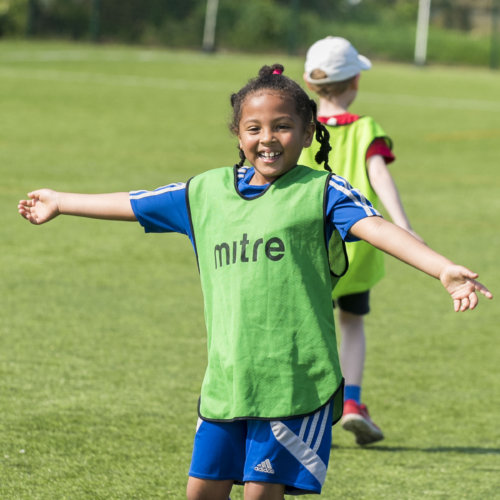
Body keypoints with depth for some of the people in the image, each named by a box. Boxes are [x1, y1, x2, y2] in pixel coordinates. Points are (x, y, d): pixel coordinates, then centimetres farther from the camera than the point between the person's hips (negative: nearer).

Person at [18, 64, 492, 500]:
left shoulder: (320, 192, -3)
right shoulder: (206, 191, 11)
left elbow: (377, 228, -17)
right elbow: (132, 205, 26)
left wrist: (444, 269, -33)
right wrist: (59, 203, 38)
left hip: (294, 377, -5)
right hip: (226, 376, 5)